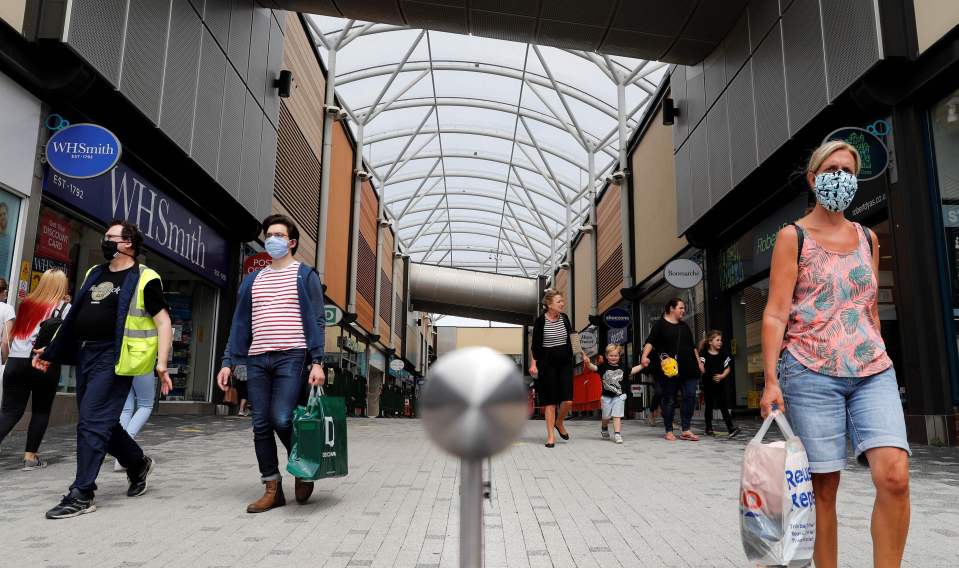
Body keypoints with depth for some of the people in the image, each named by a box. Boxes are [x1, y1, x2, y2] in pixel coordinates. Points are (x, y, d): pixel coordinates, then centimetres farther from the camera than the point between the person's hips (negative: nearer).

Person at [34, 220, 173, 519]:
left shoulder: (144, 279, -5)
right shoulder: (94, 274, 17)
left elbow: (163, 322, -9)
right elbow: (75, 316, 24)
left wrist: (161, 363, -18)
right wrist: (52, 351, 20)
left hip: (113, 358, -8)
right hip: (85, 354, 8)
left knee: (92, 423, -9)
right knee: (103, 422, 13)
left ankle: (81, 495, -2)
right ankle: (138, 463, 34)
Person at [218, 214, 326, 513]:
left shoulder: (305, 275, 5)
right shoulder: (252, 280, 18)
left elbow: (316, 320, -1)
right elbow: (240, 323, 16)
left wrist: (317, 361, -12)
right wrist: (228, 362, 7)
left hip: (292, 357, -5)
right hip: (257, 360, 5)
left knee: (281, 419, -14)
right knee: (261, 425, 3)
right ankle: (272, 489, 12)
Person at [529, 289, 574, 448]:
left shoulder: (564, 318, 4)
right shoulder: (540, 321, -8)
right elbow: (535, 344, -6)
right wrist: (534, 363, -14)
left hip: (565, 363, 4)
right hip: (547, 363, -3)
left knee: (568, 400, -5)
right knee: (550, 401, 1)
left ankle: (559, 423, 25)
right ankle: (550, 436, 12)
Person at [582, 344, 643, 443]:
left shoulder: (622, 366, 4)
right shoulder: (604, 366, -5)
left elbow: (631, 371, 19)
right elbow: (593, 368, -18)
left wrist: (642, 365, 12)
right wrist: (588, 363, -38)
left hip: (619, 396, 0)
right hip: (606, 396, 0)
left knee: (617, 416, -7)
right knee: (606, 417, 12)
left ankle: (617, 434, -5)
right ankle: (604, 428, 41)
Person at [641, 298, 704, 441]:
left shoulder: (684, 326, 20)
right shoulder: (660, 325, 1)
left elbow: (693, 346, 25)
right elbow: (650, 342, -9)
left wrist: (699, 362, 19)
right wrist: (645, 356, -25)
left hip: (689, 367, 5)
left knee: (690, 397, -3)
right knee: (669, 400, 0)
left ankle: (686, 430, 3)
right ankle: (669, 431, 9)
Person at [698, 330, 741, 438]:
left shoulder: (723, 354, 3)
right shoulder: (704, 354, -6)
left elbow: (728, 368, 5)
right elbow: (701, 366, -15)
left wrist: (722, 375, -11)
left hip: (720, 384, 2)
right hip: (708, 384, -2)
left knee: (724, 406, -1)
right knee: (709, 406, 8)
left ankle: (731, 427, -4)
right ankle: (709, 428, 18)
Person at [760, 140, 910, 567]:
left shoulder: (868, 238, 16)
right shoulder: (793, 236, 2)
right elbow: (775, 313, -6)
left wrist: (878, 361, 20)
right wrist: (771, 380, -14)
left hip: (873, 372, 4)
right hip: (810, 373, -4)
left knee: (894, 476, -13)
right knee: (823, 487, 0)